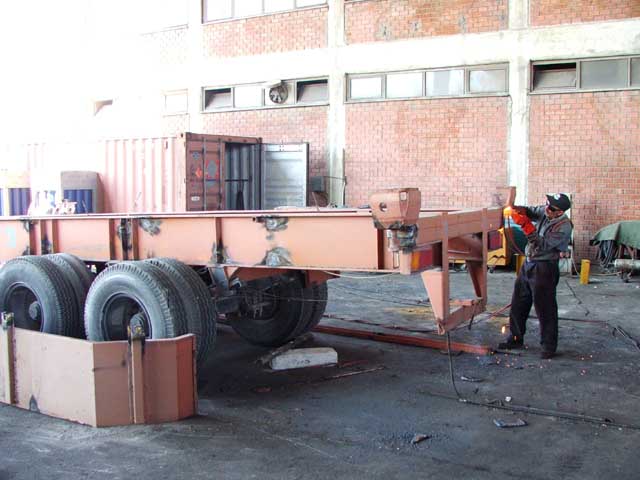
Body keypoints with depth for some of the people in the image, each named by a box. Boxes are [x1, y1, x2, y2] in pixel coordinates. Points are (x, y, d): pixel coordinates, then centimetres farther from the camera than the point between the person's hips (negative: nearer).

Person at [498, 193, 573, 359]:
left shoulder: (563, 227, -21)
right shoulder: (544, 211, 0)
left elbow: (542, 245, -25)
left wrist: (527, 226, -32)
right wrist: (519, 210, -22)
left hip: (544, 268, -8)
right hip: (528, 263, 8)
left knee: (545, 308, 0)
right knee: (518, 303, 15)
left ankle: (549, 345, 13)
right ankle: (516, 338, 28)